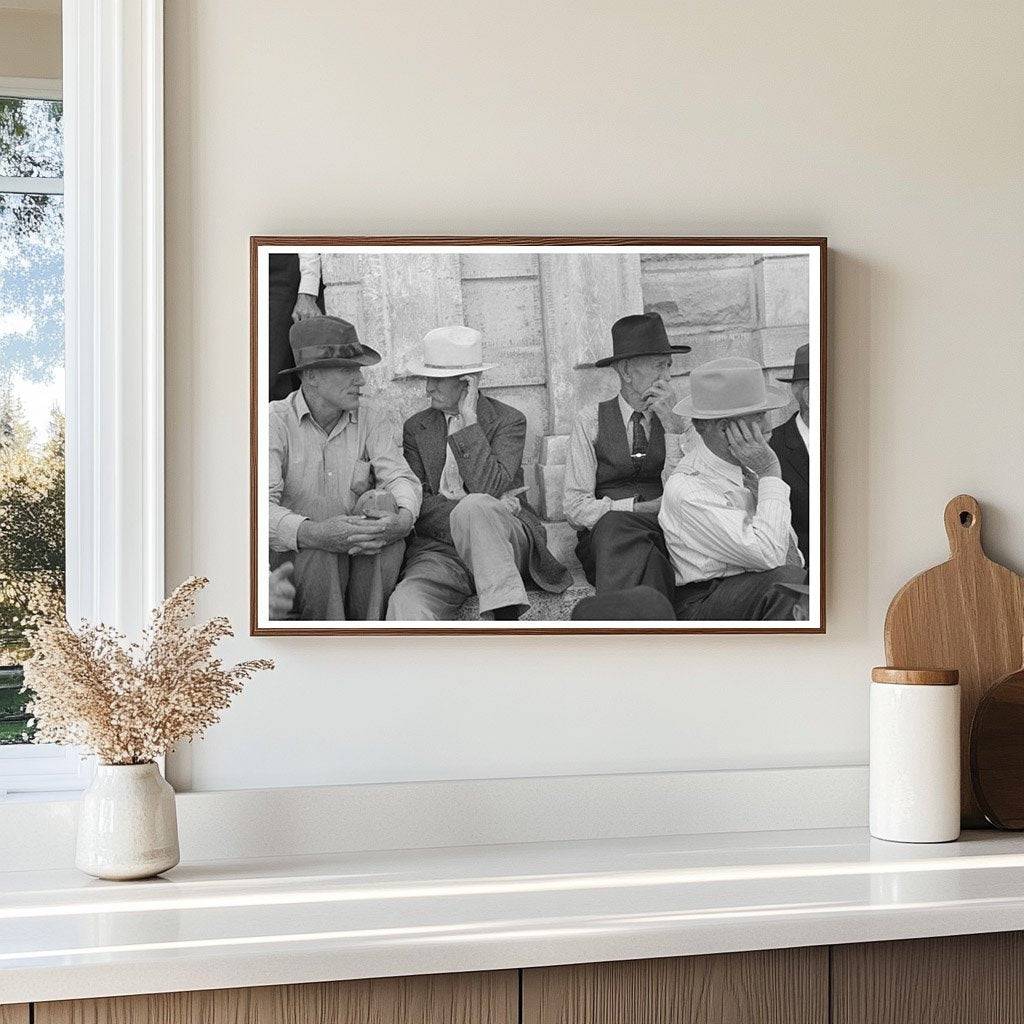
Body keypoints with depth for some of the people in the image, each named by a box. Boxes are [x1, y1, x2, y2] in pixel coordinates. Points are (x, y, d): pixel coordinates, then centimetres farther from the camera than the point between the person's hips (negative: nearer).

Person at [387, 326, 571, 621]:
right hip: (439, 549, 2)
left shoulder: (509, 420, 6)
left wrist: (469, 419, -9)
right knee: (405, 603, -32)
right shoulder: (416, 427, 16)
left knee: (475, 505, -37)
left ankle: (507, 618, -38)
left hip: (506, 543, -2)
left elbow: (487, 488, -11)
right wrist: (472, 514, -12)